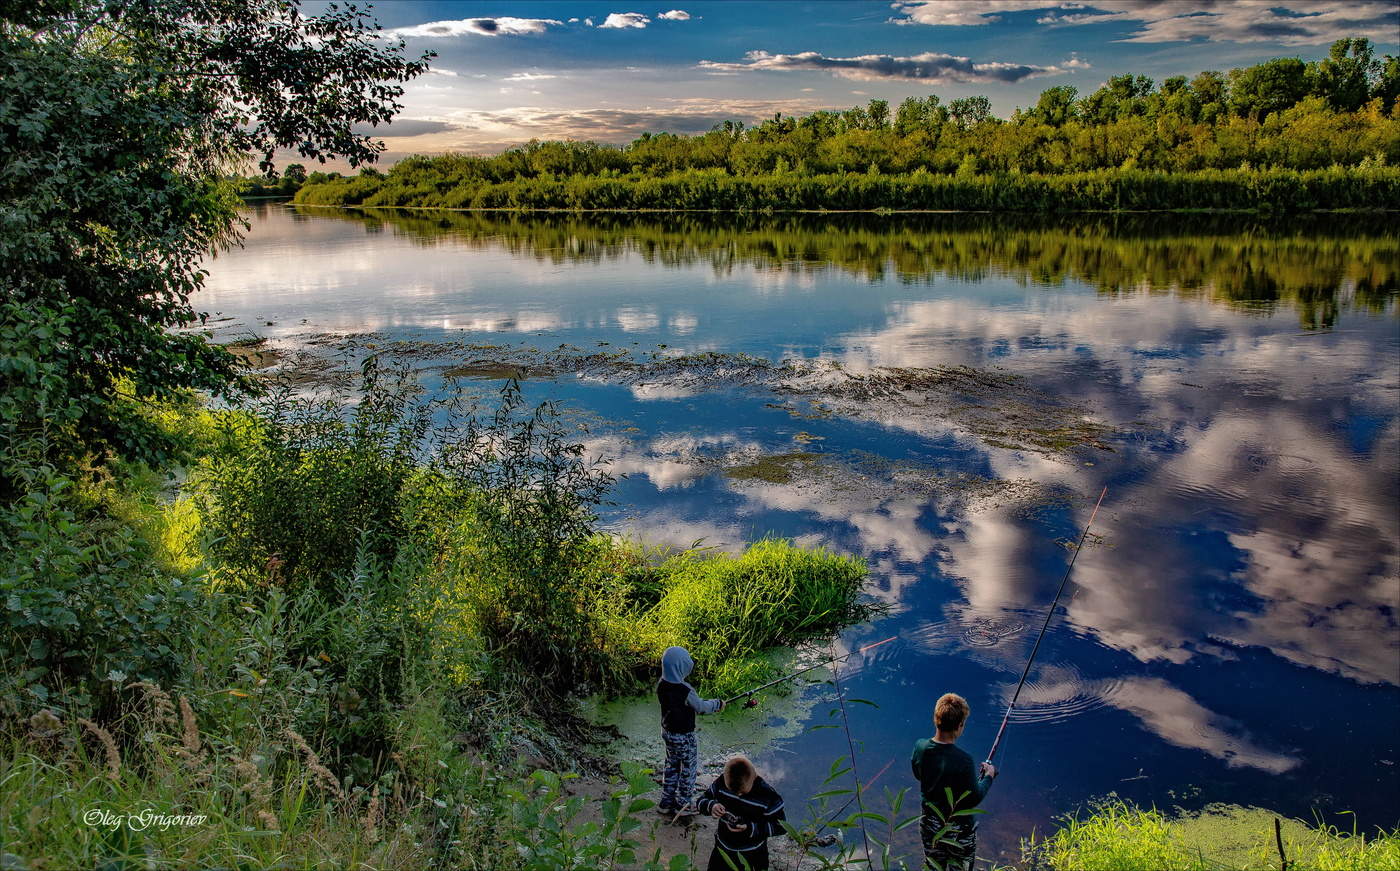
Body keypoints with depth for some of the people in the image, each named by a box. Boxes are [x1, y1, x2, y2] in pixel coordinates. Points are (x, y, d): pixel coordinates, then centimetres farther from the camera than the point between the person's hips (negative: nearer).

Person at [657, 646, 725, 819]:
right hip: (684, 737, -7)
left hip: (667, 732, 7)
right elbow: (701, 707, -15)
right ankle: (683, 806, 27)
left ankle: (666, 803, 34)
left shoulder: (662, 685, -9)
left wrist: (706, 703, 8)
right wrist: (718, 703, 3)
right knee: (688, 769, 14)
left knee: (671, 766, 23)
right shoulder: (685, 691, -31)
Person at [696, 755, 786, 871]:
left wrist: (751, 828, -27)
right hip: (722, 849, 3)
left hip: (752, 856, -3)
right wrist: (710, 806, -27)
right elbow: (701, 801, -3)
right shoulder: (721, 783, -17)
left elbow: (780, 825, -16)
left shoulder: (768, 795, -26)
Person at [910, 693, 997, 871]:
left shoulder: (920, 747, -16)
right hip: (959, 830, -4)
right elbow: (975, 799, -19)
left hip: (930, 826, 4)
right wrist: (988, 776, -2)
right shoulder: (963, 760, -32)